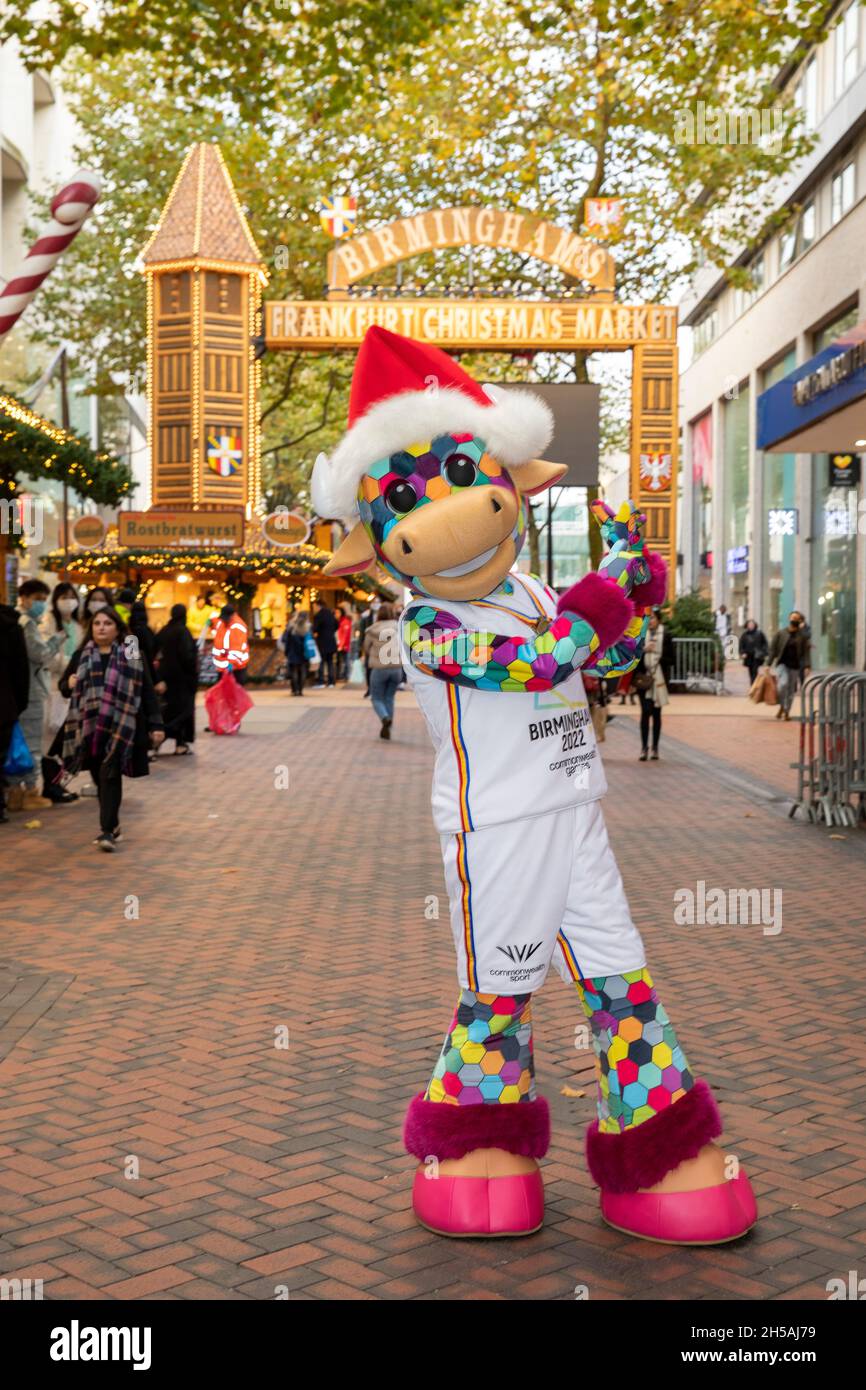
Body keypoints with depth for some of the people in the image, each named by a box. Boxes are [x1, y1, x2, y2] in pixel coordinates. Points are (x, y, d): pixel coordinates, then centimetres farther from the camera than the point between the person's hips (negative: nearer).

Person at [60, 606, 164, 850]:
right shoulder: (81, 655, 11)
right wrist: (69, 683, -5)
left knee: (110, 775, -13)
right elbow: (63, 686, 20)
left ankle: (108, 830, -12)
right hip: (89, 726, 4)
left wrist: (155, 726, -3)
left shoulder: (132, 655, 2)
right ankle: (112, 825, 26)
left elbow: (147, 691, 1)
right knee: (99, 777, 9)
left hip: (120, 727, -4)